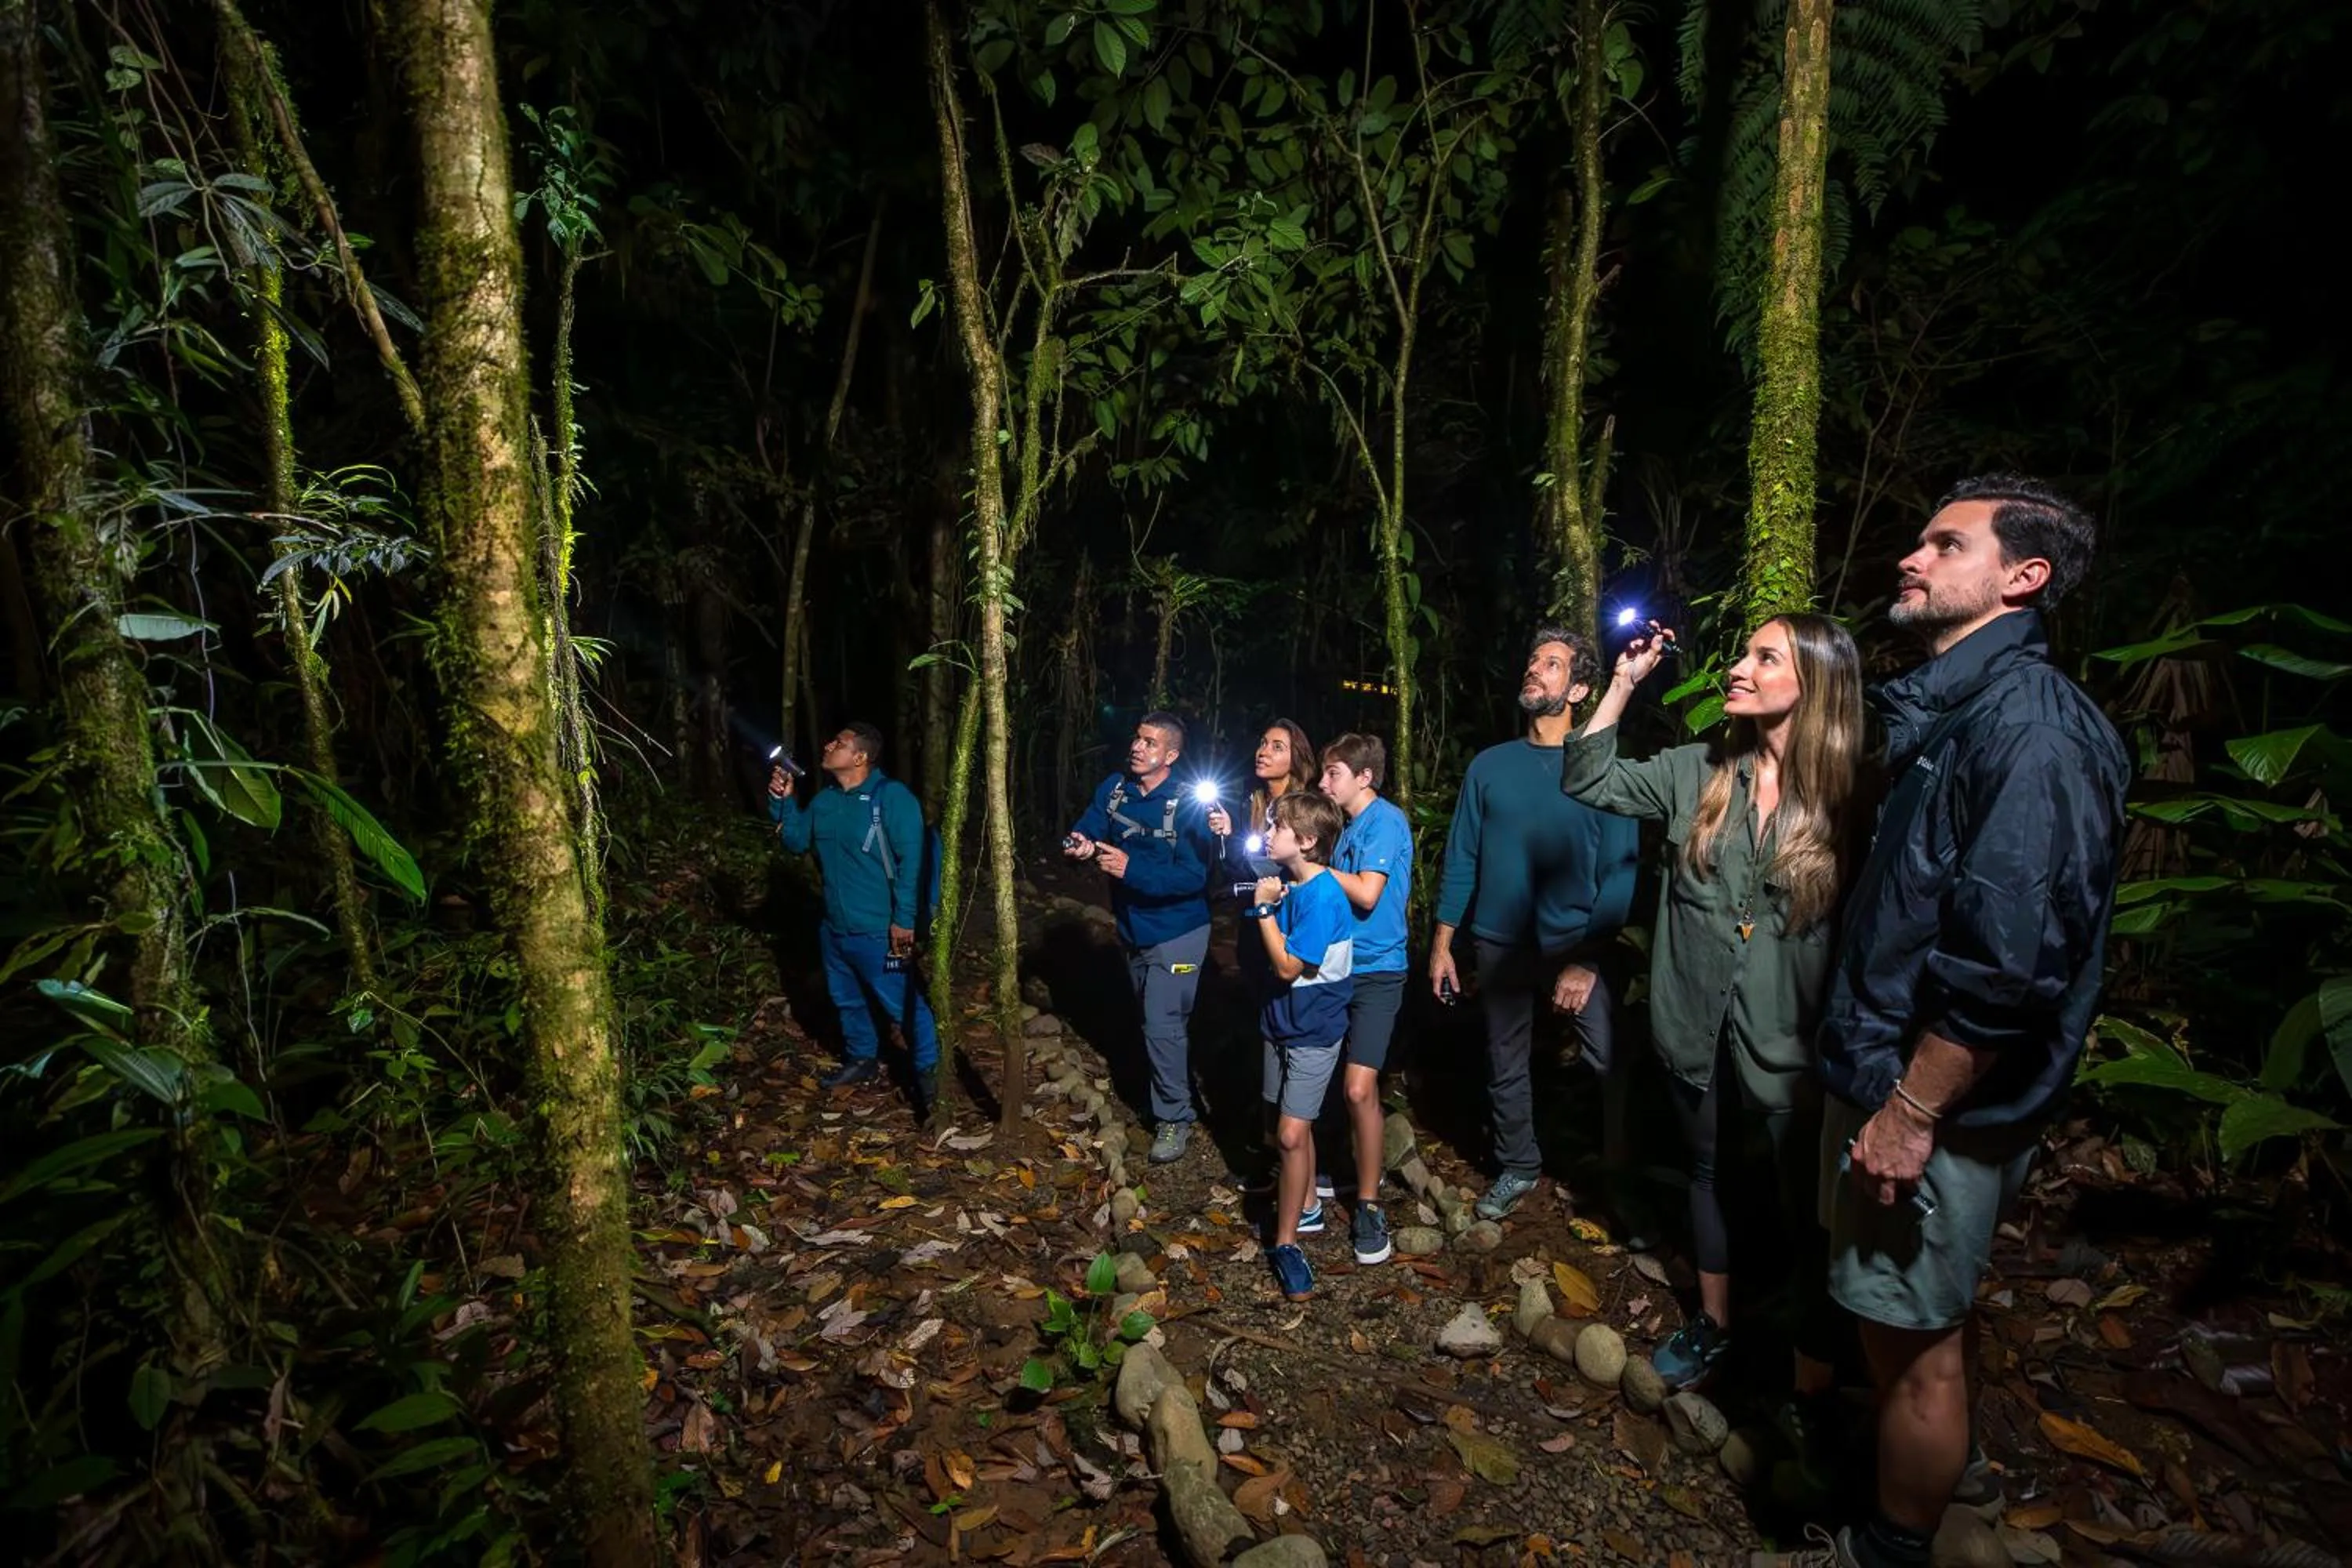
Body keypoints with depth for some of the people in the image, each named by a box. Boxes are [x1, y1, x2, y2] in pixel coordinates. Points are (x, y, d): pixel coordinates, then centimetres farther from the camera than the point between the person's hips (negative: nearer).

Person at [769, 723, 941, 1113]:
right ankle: (862, 1058, 42)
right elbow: (797, 842, 15)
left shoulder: (892, 796, -17)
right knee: (846, 999, 22)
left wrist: (904, 919, -21)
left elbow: (911, 860, -19)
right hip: (834, 926, 8)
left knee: (904, 1004, 0)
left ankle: (928, 1072, 17)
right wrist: (783, 801, -1)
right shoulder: (824, 800, 6)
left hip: (877, 930, -8)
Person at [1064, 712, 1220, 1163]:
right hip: (1133, 930, 7)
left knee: (1162, 1026, -6)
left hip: (1176, 934, -6)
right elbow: (1086, 830, -7)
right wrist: (1079, 844, -31)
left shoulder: (1187, 805, -22)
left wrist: (1130, 868, -35)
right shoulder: (1114, 789, -4)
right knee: (1153, 1019, 22)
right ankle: (1173, 1091, 43)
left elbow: (1193, 877, -28)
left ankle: (1174, 1117, 12)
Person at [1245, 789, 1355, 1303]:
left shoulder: (1322, 897, -24)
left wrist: (1264, 909, -18)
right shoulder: (1287, 886, -2)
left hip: (1312, 1029, -8)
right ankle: (1307, 1204, 38)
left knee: (1291, 1134, -7)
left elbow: (1288, 967, -24)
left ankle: (1286, 1242, 6)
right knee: (1293, 1127, 19)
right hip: (1283, 1021, 8)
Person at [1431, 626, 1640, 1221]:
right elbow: (1461, 857, 5)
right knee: (1505, 1066, 14)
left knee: (1614, 1064, -4)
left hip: (1580, 947, -3)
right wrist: (1442, 942, 2)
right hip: (1501, 944, 3)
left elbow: (1620, 869, -8)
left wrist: (1589, 959, -14)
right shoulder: (1489, 765, 4)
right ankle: (1517, 1167, 34)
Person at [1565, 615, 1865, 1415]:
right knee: (1708, 1174, 21)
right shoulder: (1696, 773, -1)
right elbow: (1587, 779, -1)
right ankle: (1712, 1324, 44)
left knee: (1807, 1207, 7)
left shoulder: (1847, 796, -10)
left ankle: (1814, 1378, 27)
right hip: (1698, 1029, 4)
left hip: (1793, 1042, -4)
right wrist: (1625, 680, -8)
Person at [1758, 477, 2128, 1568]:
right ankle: (1943, 1460, 50)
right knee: (1909, 1319, 26)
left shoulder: (2028, 723, -20)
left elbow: (2011, 957, -27)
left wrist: (1913, 1109, -22)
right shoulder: (1951, 711, 11)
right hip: (1888, 1076, 9)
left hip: (1934, 1104, -9)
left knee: (1911, 1333, 9)